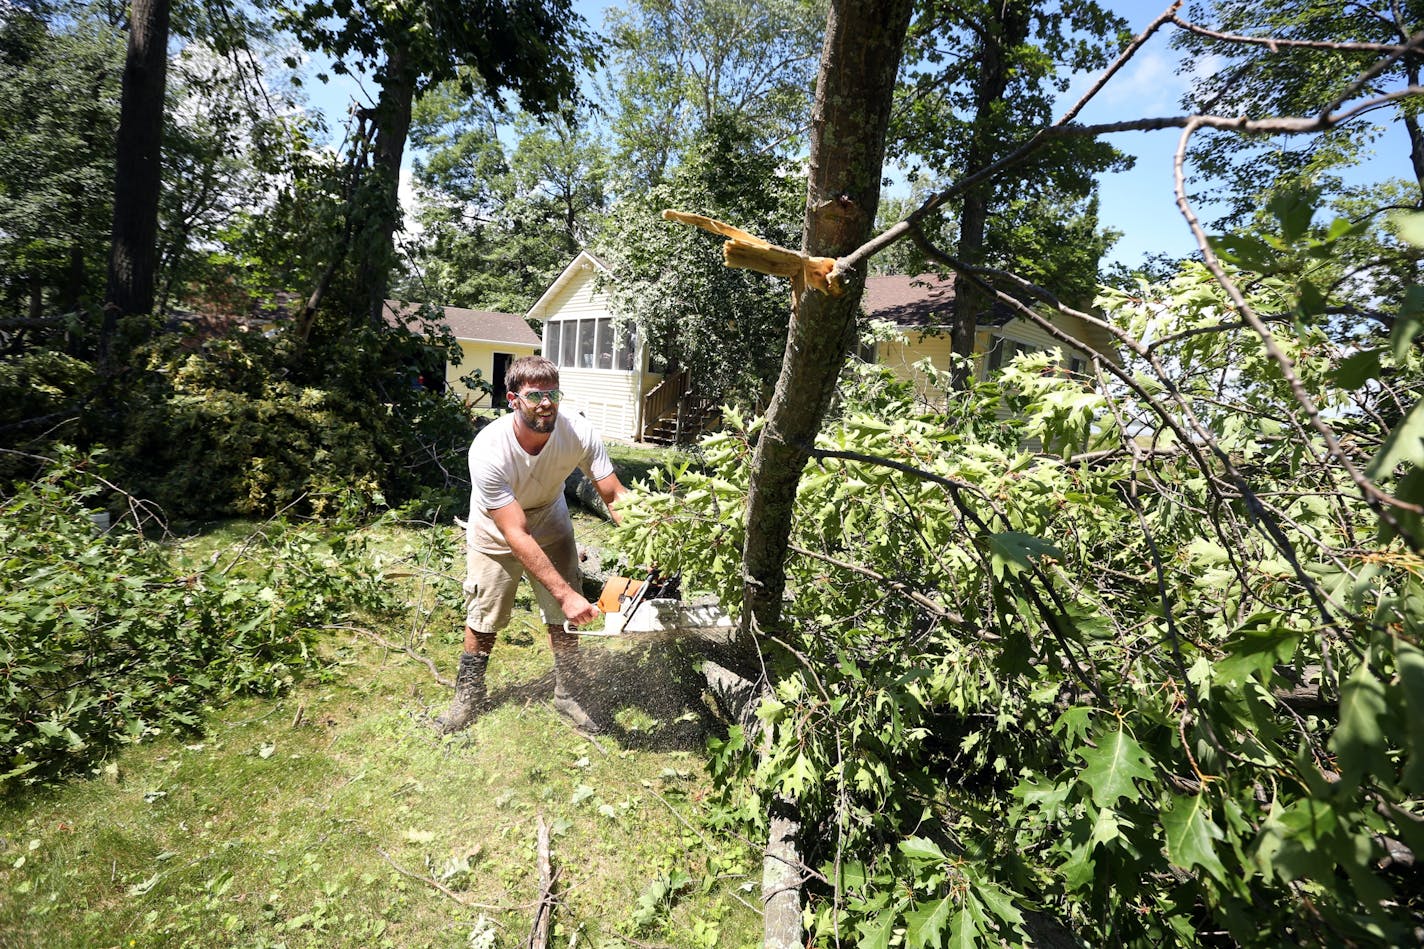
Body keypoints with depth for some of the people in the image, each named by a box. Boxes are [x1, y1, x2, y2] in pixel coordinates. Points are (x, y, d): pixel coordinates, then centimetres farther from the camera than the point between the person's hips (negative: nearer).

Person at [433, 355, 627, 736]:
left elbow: (614, 495, -25)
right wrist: (566, 594, -39)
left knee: (564, 617, 3)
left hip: (550, 522, 3)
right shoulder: (489, 451, -37)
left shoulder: (579, 433, -29)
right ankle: (469, 694, 32)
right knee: (484, 617, 7)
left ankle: (567, 694, 24)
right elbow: (517, 536, -36)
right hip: (497, 531, -2)